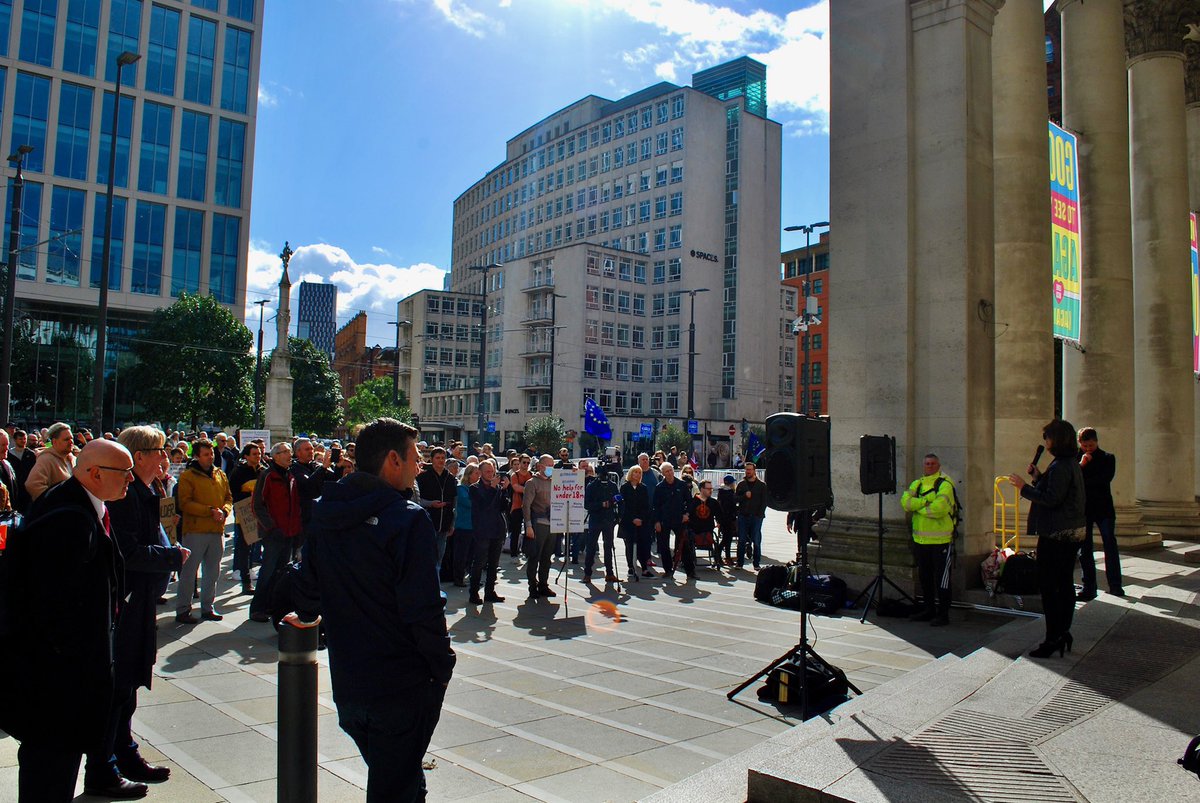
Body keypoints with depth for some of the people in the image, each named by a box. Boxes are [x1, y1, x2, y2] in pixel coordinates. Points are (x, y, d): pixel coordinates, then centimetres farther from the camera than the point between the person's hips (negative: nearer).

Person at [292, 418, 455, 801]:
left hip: (347, 682, 7)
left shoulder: (326, 514, 2)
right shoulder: (408, 519, -20)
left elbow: (308, 582, 14)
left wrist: (306, 615, 35)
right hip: (403, 684, -7)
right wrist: (443, 668, -8)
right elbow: (423, 609, -21)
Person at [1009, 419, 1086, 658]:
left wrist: (1024, 487, -16)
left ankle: (1053, 638, -2)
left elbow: (1051, 499, -23)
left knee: (1048, 586, -5)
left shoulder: (1060, 466, -19)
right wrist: (1037, 476, 11)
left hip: (1056, 534, -10)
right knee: (1065, 583, 14)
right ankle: (1063, 632, 22)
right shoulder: (1072, 463, 13)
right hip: (1072, 532, 10)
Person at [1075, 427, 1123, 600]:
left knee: (1110, 546, -3)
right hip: (1082, 508, 1)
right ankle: (1089, 587, 5)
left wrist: (1082, 482, -9)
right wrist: (1081, 465, -15)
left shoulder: (1107, 458, 5)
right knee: (1085, 549, 1)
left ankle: (1115, 585, 6)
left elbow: (1105, 478, -11)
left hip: (1103, 507, -1)